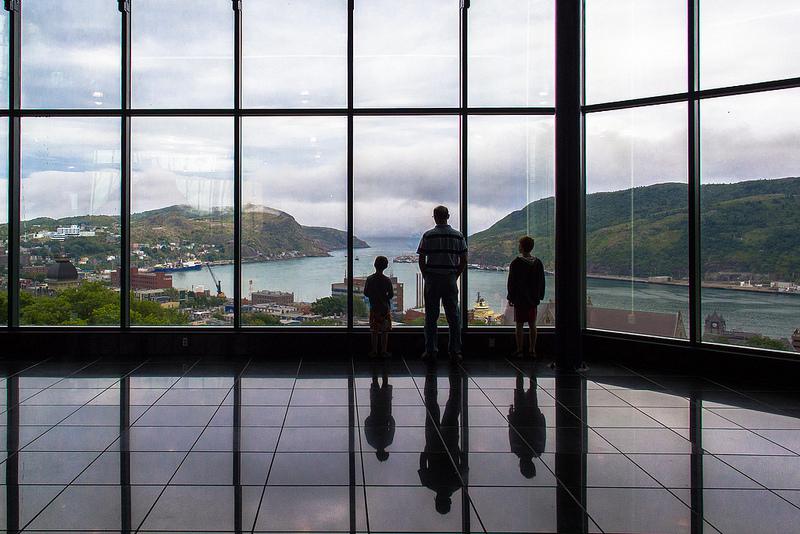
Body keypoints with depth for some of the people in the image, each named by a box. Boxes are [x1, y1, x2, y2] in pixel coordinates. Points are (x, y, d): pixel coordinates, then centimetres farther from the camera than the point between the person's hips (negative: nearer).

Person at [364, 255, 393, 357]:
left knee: (374, 331, 9)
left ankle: (374, 351, 11)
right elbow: (391, 294, -7)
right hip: (385, 308, -2)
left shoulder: (369, 279, -6)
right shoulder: (387, 280, -11)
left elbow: (365, 293, -1)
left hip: (373, 308, 2)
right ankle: (384, 351, 9)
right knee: (385, 331, 7)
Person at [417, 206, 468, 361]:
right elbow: (463, 261, 3)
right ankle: (455, 351, 8)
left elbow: (421, 260, -5)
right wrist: (455, 276, 12)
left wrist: (425, 276, 7)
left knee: (431, 316, 5)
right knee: (453, 316, 7)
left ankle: (431, 351, 6)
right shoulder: (458, 236, 2)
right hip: (451, 279, 2)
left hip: (432, 280, -1)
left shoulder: (428, 236, -4)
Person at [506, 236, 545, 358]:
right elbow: (542, 281, 10)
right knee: (532, 325, 10)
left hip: (519, 299, -4)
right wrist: (540, 296, 18)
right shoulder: (538, 263, 4)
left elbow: (511, 282, -8)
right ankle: (532, 350, 13)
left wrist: (510, 297, 0)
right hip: (533, 300, 5)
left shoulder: (516, 263, -11)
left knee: (520, 325, 0)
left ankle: (520, 350, 2)